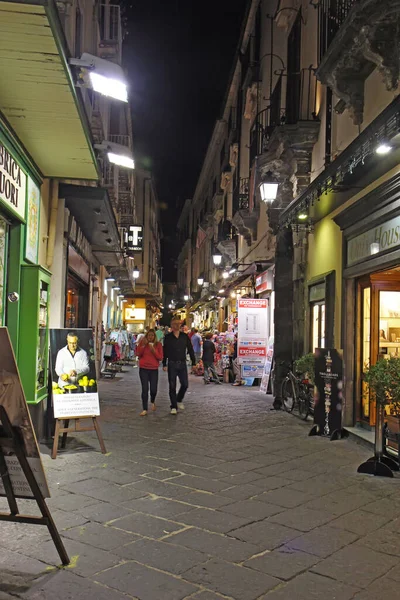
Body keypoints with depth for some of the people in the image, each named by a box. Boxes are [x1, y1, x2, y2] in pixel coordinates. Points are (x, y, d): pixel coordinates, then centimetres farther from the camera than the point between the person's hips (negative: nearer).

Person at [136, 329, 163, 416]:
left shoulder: (158, 344, 1)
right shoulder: (142, 342, 3)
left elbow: (160, 357, -2)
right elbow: (138, 354, -4)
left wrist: (154, 350, -16)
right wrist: (143, 345, -14)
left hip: (154, 369, 0)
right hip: (143, 369, 0)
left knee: (153, 389, 0)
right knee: (145, 389, -3)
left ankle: (152, 402, 34)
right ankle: (144, 409, 5)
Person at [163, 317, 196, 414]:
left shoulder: (185, 336, 5)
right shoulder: (168, 337, 1)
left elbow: (190, 350, 8)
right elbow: (165, 352, 3)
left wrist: (193, 362, 4)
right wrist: (164, 364, 0)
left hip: (182, 363, 2)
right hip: (172, 364, -2)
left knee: (185, 384, 0)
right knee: (172, 386, 1)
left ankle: (179, 400, 26)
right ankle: (174, 407, 8)